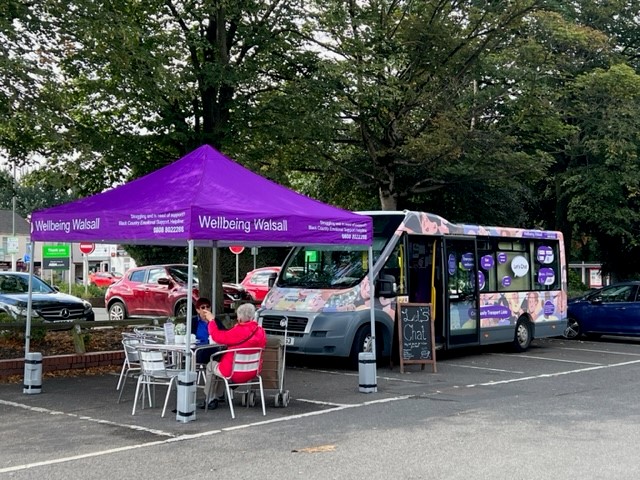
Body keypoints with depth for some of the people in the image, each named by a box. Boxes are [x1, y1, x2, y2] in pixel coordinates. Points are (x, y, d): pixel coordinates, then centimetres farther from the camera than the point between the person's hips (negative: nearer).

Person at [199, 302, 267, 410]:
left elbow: (217, 336, -16)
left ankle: (210, 400, 30)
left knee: (211, 365, 23)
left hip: (234, 374, -7)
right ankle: (219, 396, 43)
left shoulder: (238, 332, -26)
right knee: (221, 360, 34)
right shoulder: (261, 331, -7)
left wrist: (211, 320, 1)